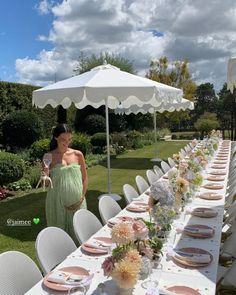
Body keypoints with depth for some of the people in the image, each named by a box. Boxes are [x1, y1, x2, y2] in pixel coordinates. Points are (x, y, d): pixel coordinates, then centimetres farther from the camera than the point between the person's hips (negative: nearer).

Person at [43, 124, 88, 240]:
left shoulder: (78, 154, 2)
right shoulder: (49, 156, -3)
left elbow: (84, 178, 7)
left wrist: (82, 197, -2)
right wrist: (45, 175, -18)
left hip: (76, 201, 2)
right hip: (58, 201, -1)